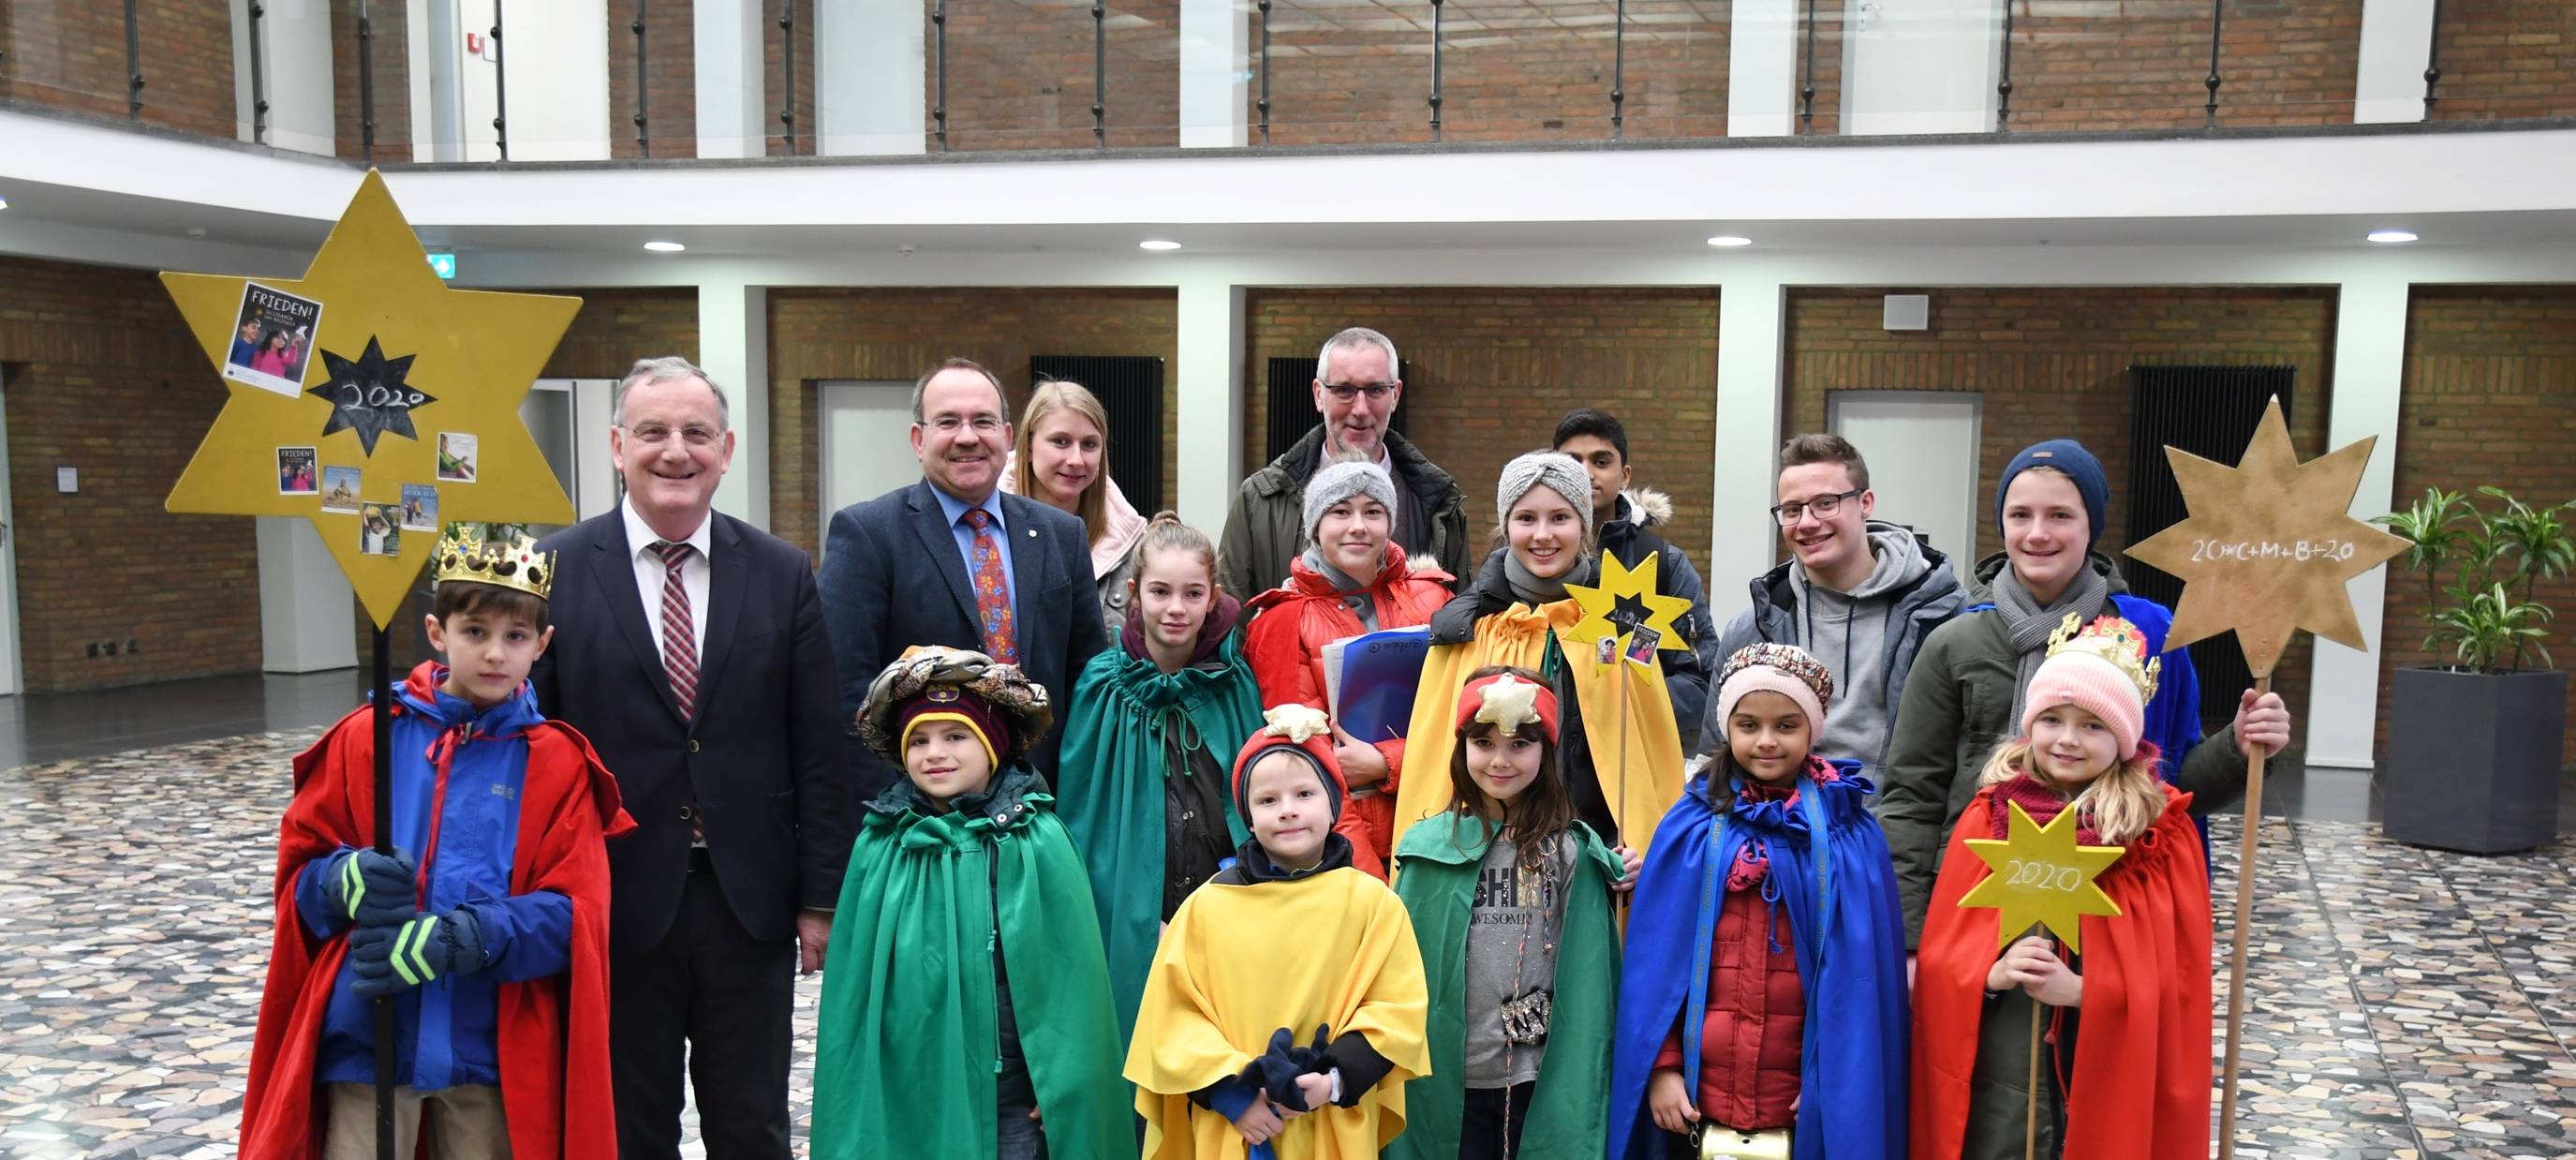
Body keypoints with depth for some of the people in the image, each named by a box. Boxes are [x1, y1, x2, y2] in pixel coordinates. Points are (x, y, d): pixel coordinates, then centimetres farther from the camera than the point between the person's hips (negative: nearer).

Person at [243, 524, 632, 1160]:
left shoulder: (557, 762, -2)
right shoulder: (367, 738, 3)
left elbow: (574, 912, -7)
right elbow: (299, 868, 8)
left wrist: (456, 940, -21)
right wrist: (350, 881, -15)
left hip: (491, 1049, -1)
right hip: (367, 1040, 1)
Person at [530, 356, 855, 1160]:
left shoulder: (782, 574, 1)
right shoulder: (558, 571, -3)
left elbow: (817, 752, 1)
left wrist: (821, 896, 0)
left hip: (751, 903, 1)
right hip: (615, 904, -1)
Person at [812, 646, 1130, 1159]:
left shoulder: (1036, 842, -6)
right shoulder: (879, 847, 1)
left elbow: (1068, 974, -5)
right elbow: (853, 980, 6)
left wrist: (1063, 1092, -5)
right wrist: (853, 1098, 6)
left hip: (1010, 1098, -2)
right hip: (903, 1096, 2)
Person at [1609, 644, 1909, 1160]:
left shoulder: (1849, 833, -2)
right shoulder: (1692, 826, -1)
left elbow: (1863, 966, -3)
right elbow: (1656, 953, 0)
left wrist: (1842, 1077, -6)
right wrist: (1662, 1064, -5)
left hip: (1811, 1088, 0)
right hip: (1701, 1086, 1)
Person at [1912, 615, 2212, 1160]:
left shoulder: (2162, 833, -4)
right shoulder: (1988, 818, -1)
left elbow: (2177, 979, -4)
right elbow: (1940, 956, 1)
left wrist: (2080, 989, -18)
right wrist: (1996, 973, -17)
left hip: (2113, 1079, -1)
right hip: (1999, 1078, 1)